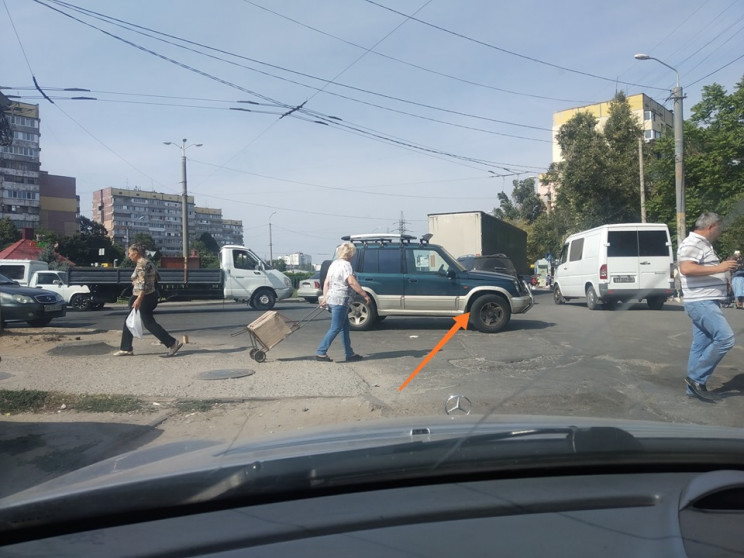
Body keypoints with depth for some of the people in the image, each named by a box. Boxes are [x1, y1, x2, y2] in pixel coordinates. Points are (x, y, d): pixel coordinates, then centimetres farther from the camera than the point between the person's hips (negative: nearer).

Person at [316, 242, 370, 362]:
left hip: (331, 299, 10)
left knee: (345, 328, 15)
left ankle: (350, 354, 19)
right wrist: (365, 295, -19)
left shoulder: (334, 263, 16)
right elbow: (351, 282, -22)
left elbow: (326, 282, 17)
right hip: (340, 300, -10)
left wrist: (325, 298, 19)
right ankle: (320, 353, -4)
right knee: (335, 329, -5)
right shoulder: (346, 264, -11)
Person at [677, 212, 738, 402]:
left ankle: (695, 387, 14)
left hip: (706, 302, 11)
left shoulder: (703, 244, 20)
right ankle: (697, 377, -8)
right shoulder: (692, 244, -13)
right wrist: (718, 268, -25)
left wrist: (724, 268, 21)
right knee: (725, 338, -15)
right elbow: (686, 268, -29)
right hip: (701, 302, -11)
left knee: (701, 345, 10)